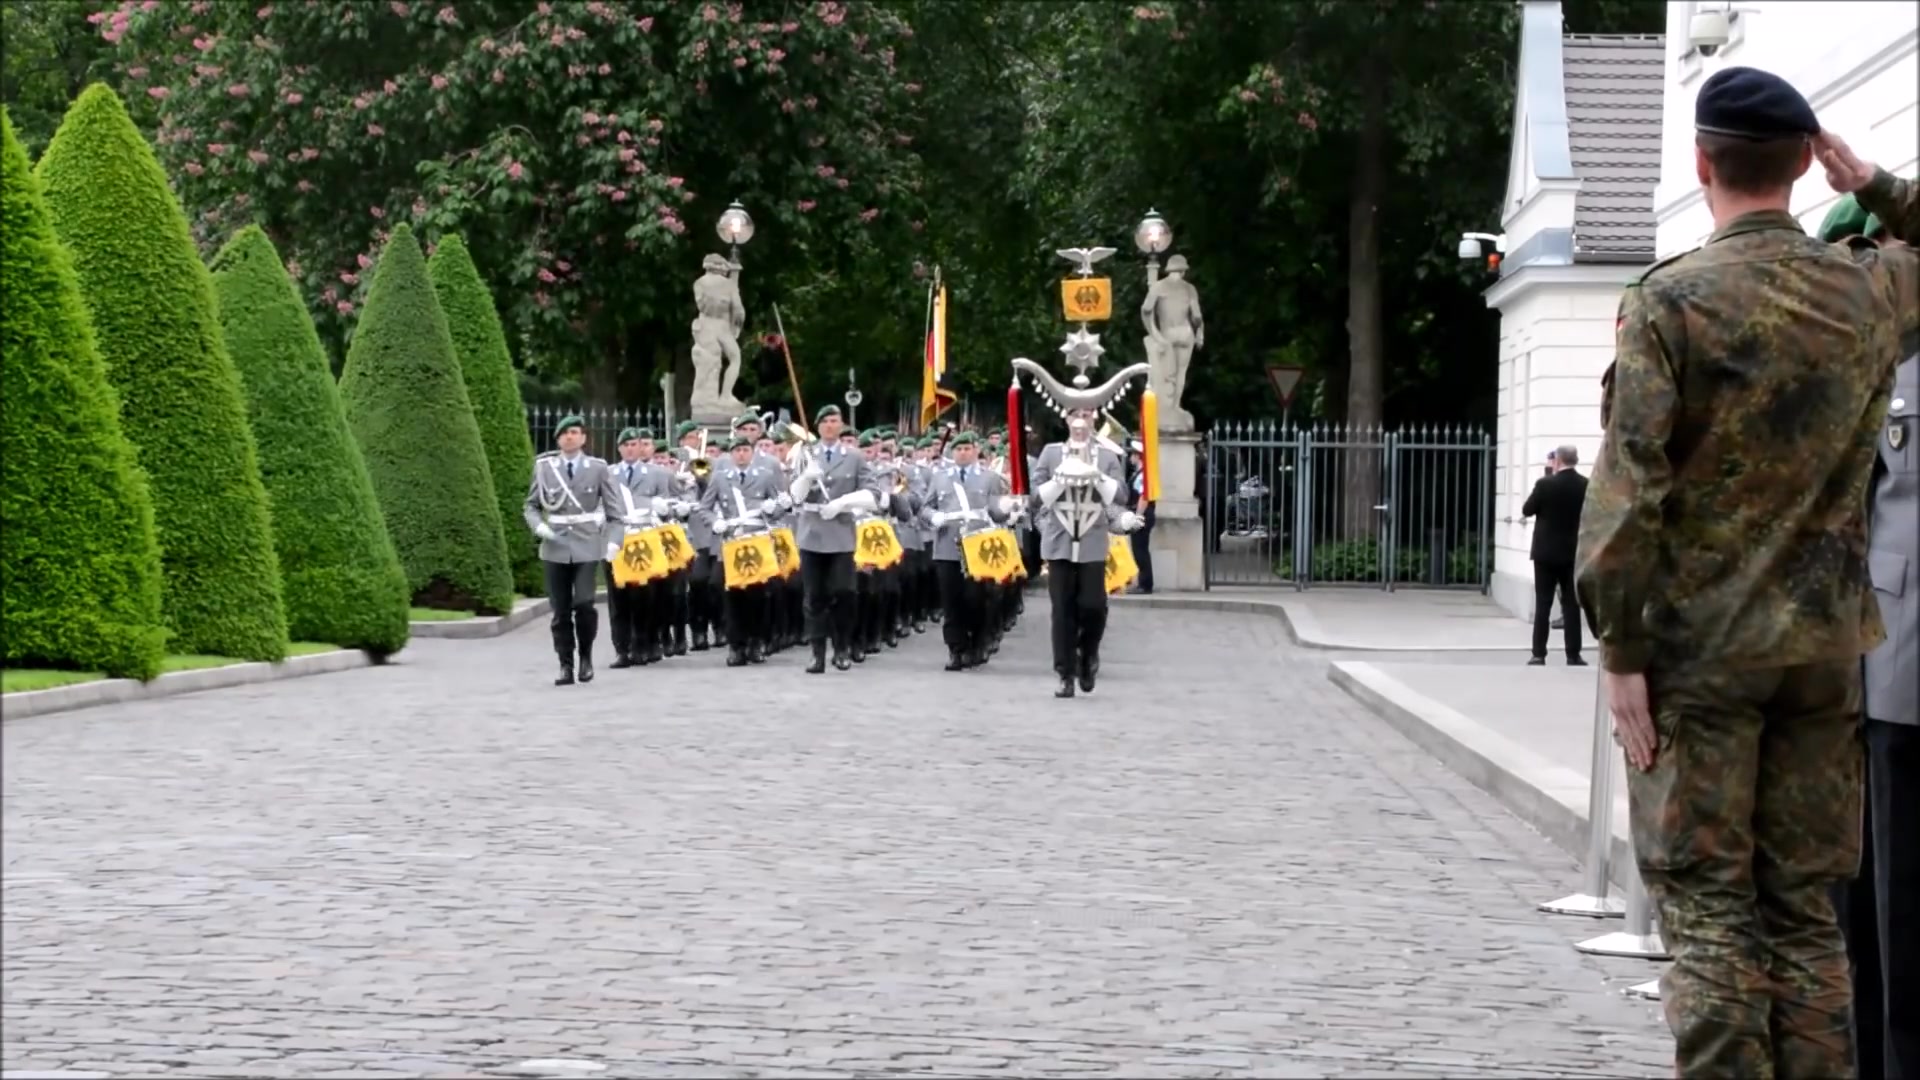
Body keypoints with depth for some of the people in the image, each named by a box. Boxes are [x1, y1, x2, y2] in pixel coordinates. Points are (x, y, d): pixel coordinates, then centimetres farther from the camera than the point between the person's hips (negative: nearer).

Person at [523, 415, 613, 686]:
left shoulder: (597, 467, 3)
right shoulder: (544, 467, 4)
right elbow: (531, 506, 10)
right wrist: (539, 526, -9)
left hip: (587, 546, -1)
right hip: (555, 547, 1)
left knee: (584, 603, -15)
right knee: (560, 611, 2)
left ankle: (585, 654, 7)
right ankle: (566, 666, 11)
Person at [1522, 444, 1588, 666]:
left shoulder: (1545, 484, -12)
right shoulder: (1586, 486, -4)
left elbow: (1526, 510, -1)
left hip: (1546, 553, -2)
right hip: (1573, 553, 2)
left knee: (1542, 605, 1)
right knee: (1572, 605, 4)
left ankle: (1539, 655, -1)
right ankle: (1573, 656, 2)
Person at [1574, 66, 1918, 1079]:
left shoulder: (1670, 300, -10)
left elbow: (1628, 491, -13)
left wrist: (1622, 651, -9)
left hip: (1700, 645, -4)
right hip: (1825, 643, 4)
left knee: (1706, 905, 1)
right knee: (1805, 907, 10)